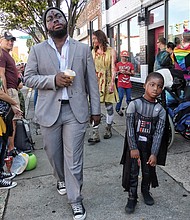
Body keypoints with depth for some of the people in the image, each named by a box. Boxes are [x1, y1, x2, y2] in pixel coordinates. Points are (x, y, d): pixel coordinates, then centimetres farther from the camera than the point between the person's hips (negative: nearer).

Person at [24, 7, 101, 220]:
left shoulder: (83, 49, 6)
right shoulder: (37, 50, 5)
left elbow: (91, 81, 5)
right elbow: (28, 77, 2)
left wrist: (95, 109, 2)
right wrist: (53, 80, -15)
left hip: (75, 110, -1)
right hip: (49, 110, 2)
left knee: (74, 158, 1)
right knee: (53, 153, 16)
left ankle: (76, 200, 18)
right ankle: (61, 179, 46)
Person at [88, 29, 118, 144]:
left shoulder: (111, 51, 1)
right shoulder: (93, 51, 11)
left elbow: (113, 68, -4)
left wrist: (112, 83, -13)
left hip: (107, 81, -2)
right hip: (95, 81, 2)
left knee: (109, 107, 6)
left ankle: (108, 129, 25)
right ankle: (95, 134, -6)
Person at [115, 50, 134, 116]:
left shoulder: (130, 64, 8)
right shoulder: (118, 64, 5)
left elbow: (133, 73, 5)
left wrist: (127, 72, -11)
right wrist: (120, 71, -11)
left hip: (128, 84, 2)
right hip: (121, 84, -2)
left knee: (129, 98, 6)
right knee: (120, 97, -9)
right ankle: (118, 109, 7)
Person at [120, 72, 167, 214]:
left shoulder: (160, 110, -5)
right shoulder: (134, 104, -11)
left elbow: (158, 133, -8)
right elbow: (130, 128, -12)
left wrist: (154, 154, -13)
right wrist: (133, 148, -16)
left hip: (149, 146, 2)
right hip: (134, 145, -2)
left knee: (148, 171, 16)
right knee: (132, 171, 5)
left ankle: (146, 191, 42)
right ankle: (132, 198, 21)